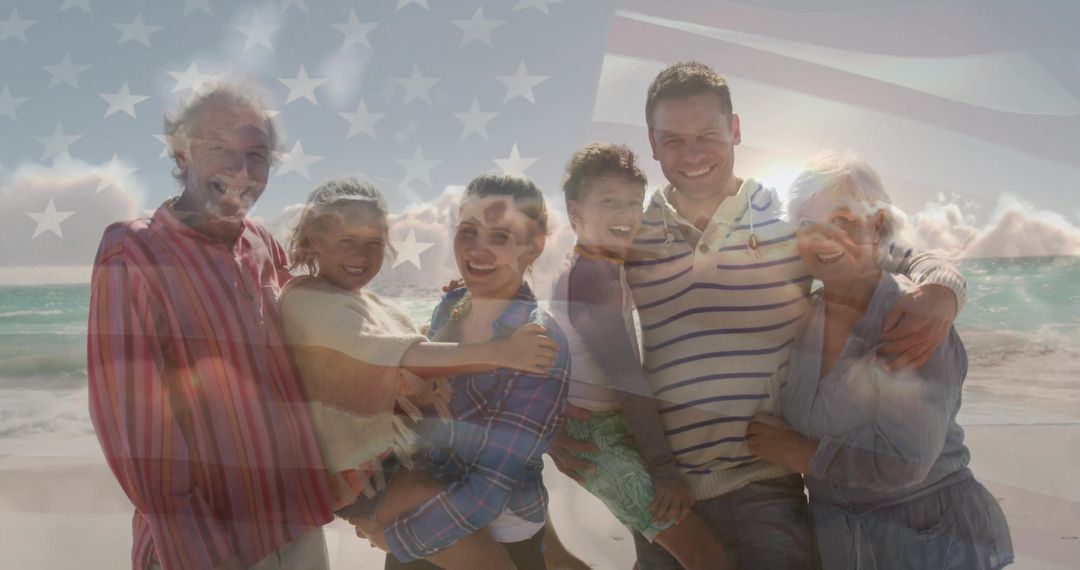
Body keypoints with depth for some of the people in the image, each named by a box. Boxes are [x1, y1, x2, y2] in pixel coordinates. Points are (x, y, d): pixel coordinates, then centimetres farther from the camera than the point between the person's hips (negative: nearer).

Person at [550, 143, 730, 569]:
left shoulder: (608, 270, 12)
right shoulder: (595, 275, -18)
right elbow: (626, 380, -23)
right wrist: (664, 469, -24)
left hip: (610, 429, 10)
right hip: (601, 437, -10)